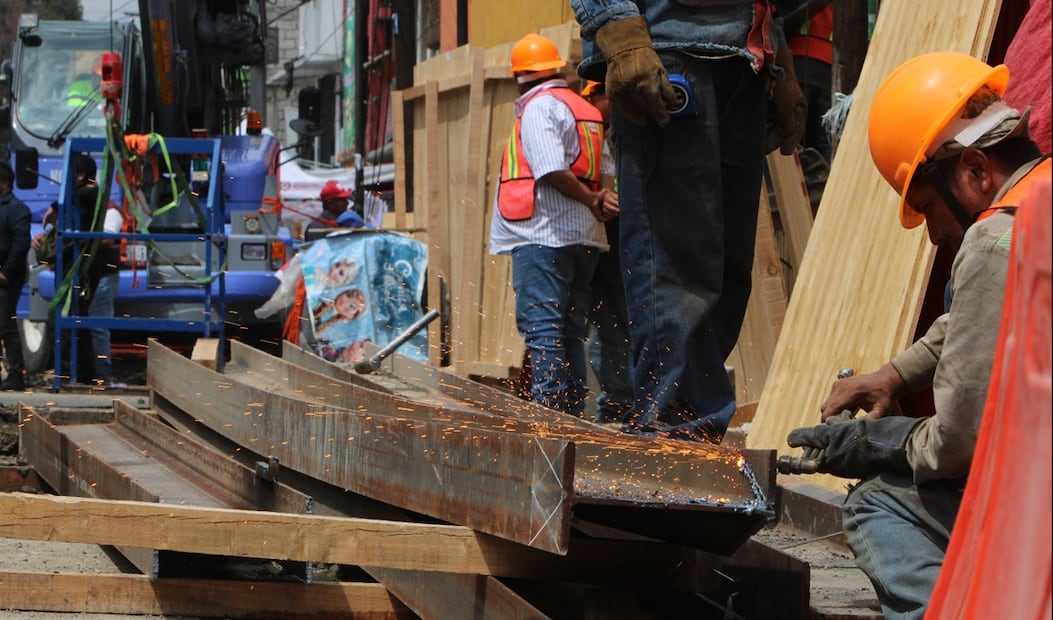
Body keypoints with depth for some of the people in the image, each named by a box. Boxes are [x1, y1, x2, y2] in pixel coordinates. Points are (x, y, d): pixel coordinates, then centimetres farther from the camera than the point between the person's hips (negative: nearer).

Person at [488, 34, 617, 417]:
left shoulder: (538, 107, -6)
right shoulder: (585, 110, 20)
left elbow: (552, 170, -18)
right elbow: (606, 172, 16)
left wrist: (592, 202, -8)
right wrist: (602, 198, -3)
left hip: (543, 234, -8)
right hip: (584, 238, 8)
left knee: (540, 326, -10)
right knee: (569, 331, 11)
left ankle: (548, 409, -16)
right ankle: (573, 413, 10)